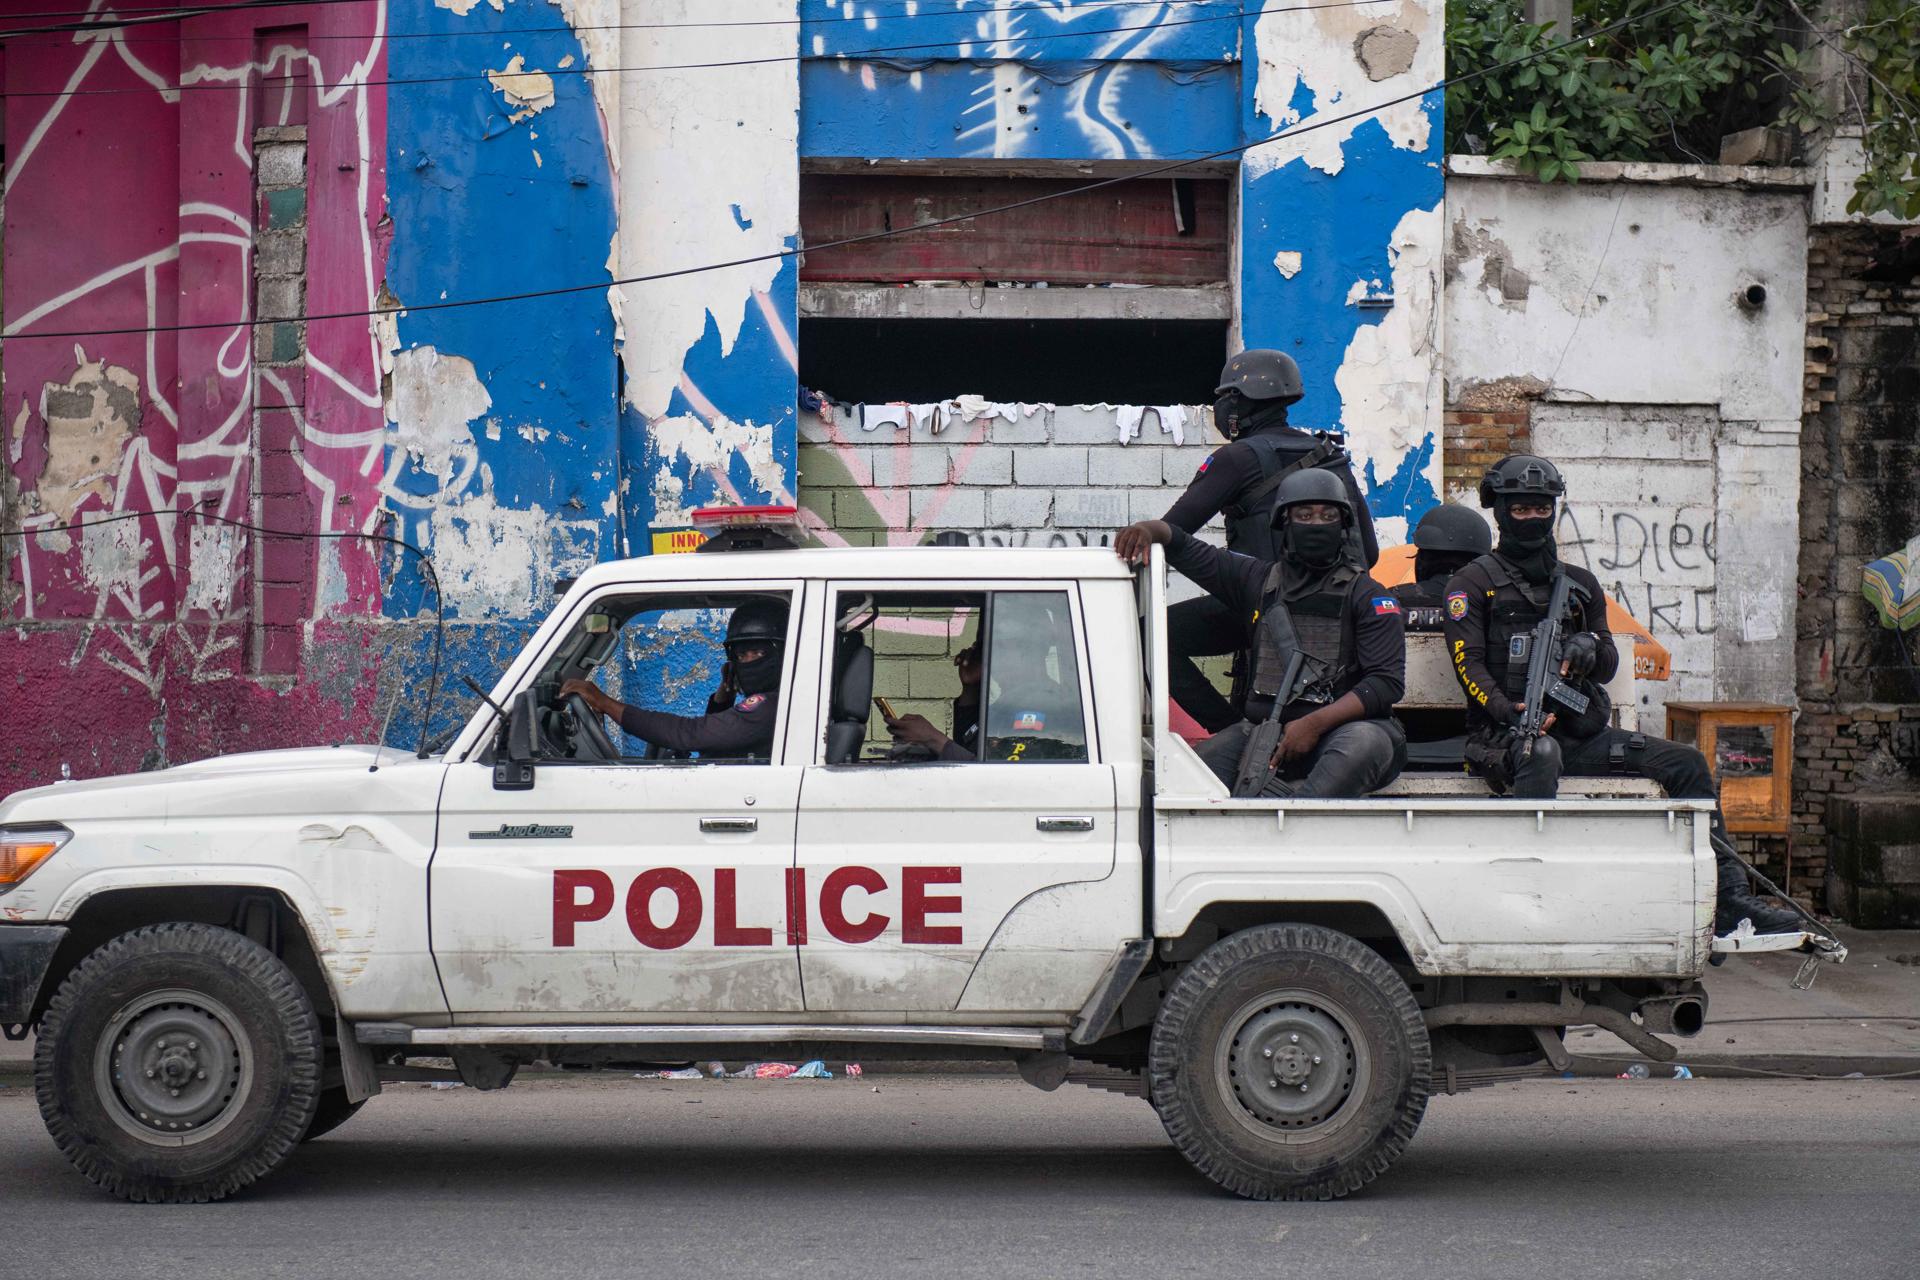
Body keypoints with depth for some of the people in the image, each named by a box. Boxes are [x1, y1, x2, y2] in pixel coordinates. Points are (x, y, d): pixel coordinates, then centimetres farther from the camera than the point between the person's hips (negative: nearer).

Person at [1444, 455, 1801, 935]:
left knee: (1685, 763, -8)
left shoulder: (1580, 584, 21)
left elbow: (1609, 666, 17)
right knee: (1542, 754, -41)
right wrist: (1512, 713, -23)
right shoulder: (1475, 583, 6)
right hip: (1507, 734, -6)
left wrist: (1591, 647, -8)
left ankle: (1728, 897, -10)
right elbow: (1469, 664, -6)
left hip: (1579, 734, 6)